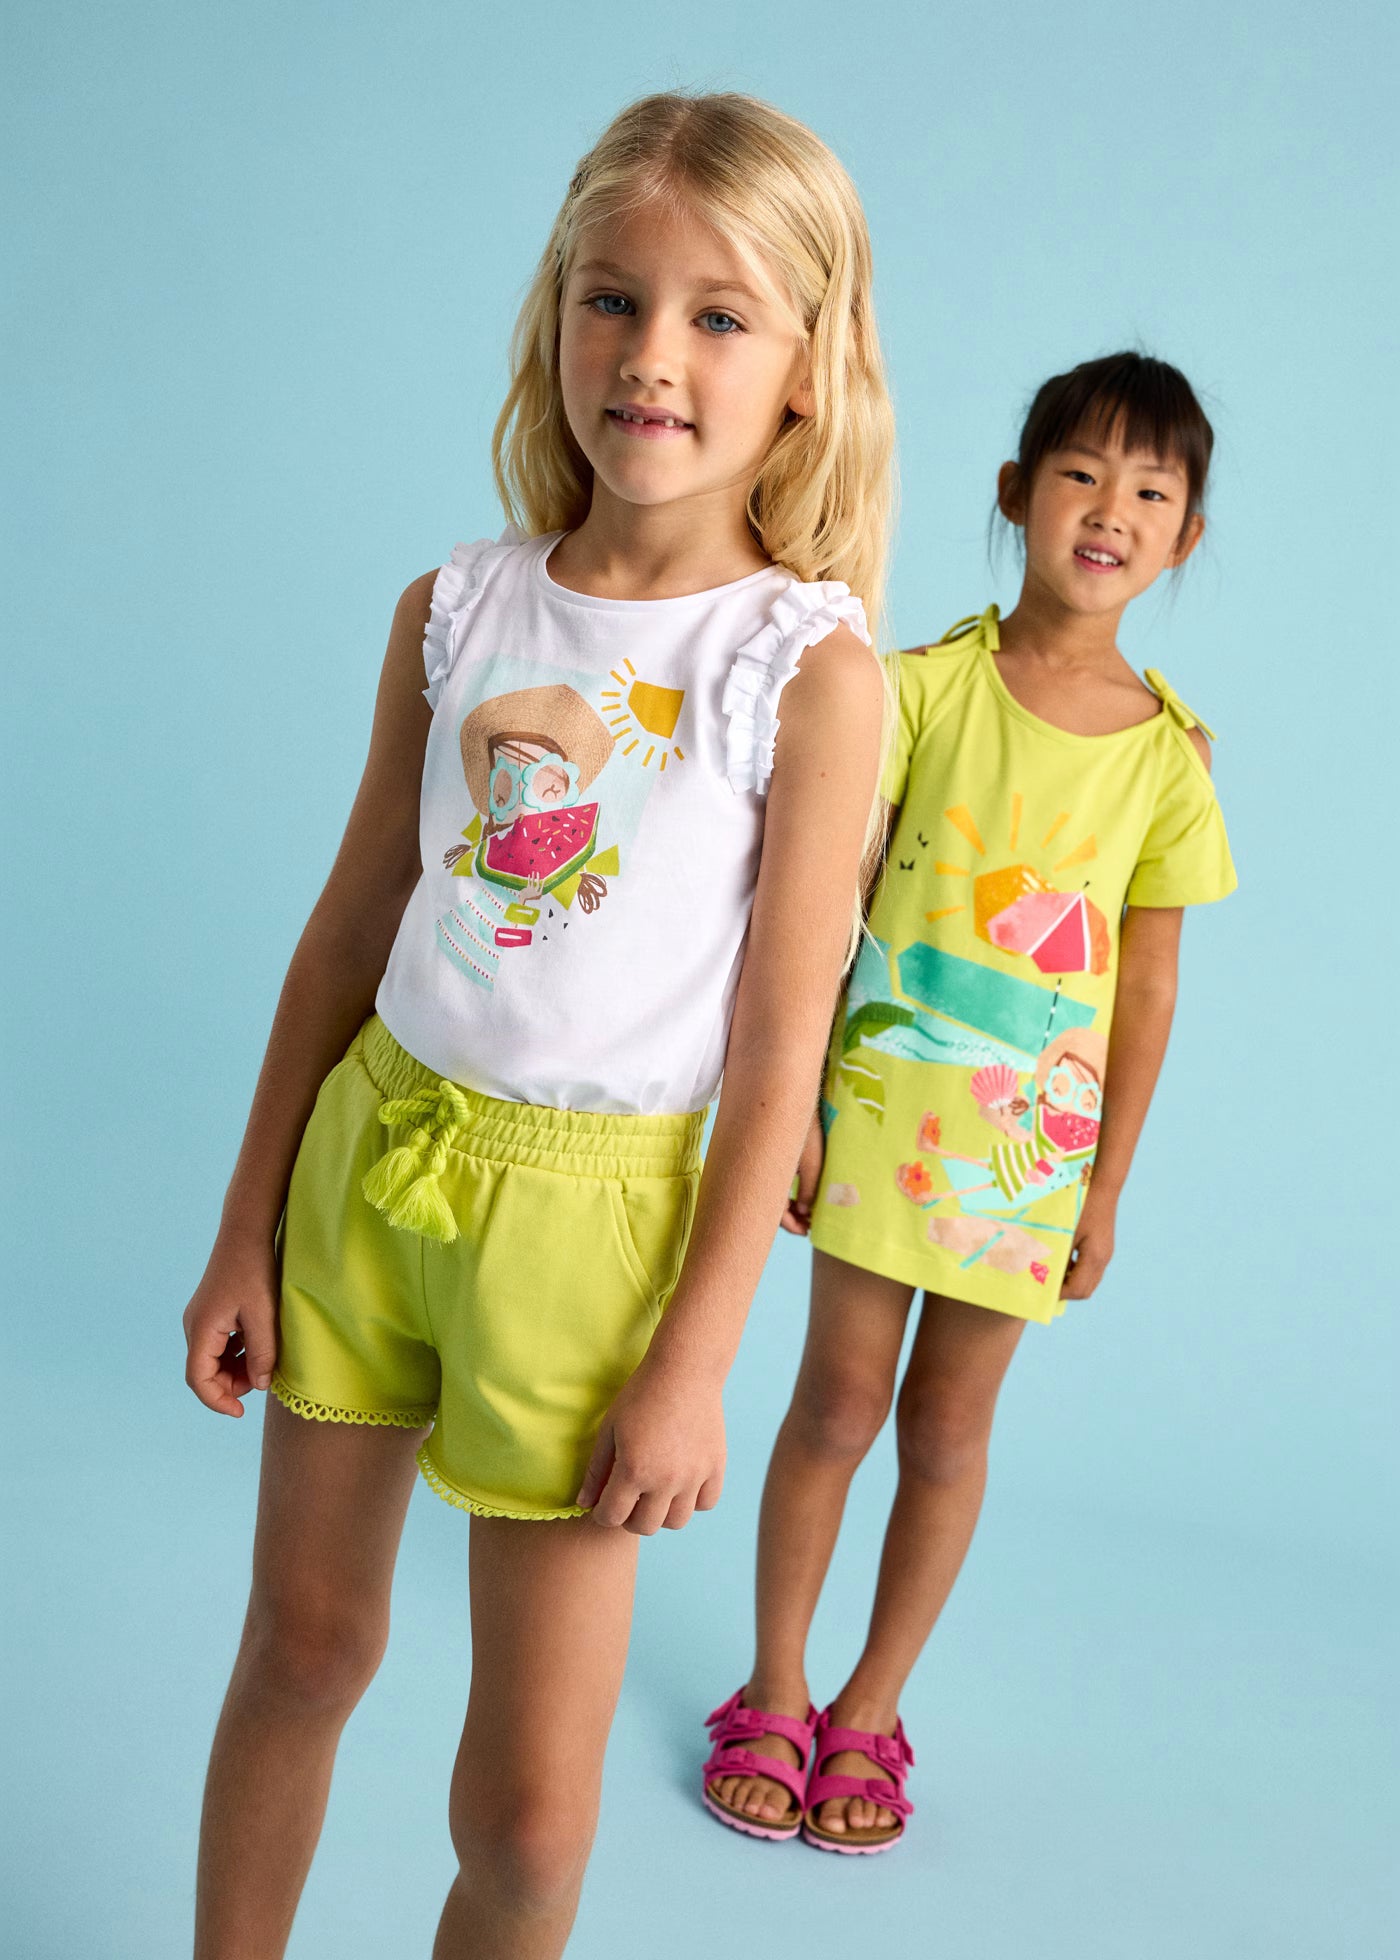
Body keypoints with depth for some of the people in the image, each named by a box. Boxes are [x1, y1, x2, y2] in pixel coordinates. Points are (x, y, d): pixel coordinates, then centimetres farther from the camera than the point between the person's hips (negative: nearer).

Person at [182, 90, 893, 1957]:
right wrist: (248, 1232, 9)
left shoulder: (811, 666, -11)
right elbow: (349, 934, 7)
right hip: (371, 1149, 4)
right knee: (300, 1646, 18)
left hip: (587, 1207, -3)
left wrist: (691, 1363, -10)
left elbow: (780, 1048, -10)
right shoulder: (455, 612, 1)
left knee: (527, 1803, 5)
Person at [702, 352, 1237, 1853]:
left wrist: (1106, 1188, 3)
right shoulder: (926, 685, -7)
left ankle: (868, 1714, 30)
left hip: (1031, 1145, 1)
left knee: (949, 1429, 11)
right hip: (884, 1100, -1)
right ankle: (773, 1697, 27)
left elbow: (1147, 985, 2)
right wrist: (786, 1101, -6)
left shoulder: (1171, 749, -3)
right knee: (837, 1402, 7)